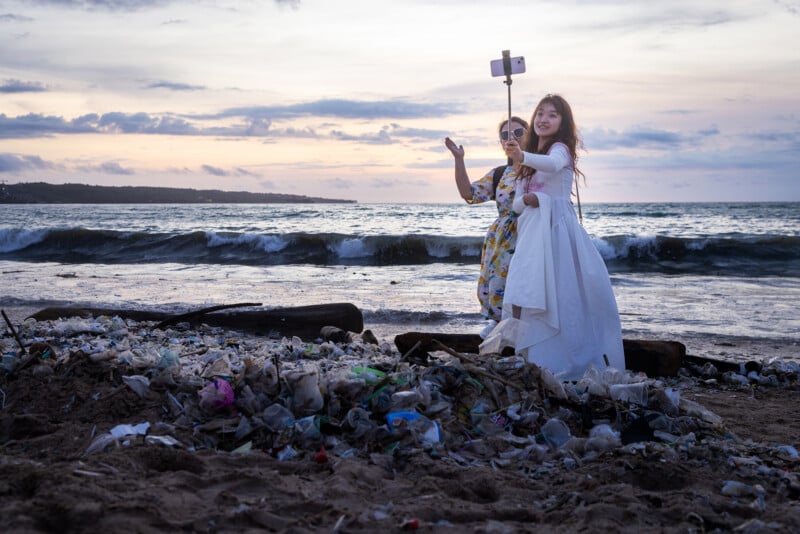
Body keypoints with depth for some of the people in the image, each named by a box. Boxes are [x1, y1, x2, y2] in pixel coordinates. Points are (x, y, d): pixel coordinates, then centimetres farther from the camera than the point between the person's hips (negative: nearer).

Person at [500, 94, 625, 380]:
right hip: (532, 235, 7)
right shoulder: (529, 161, 22)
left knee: (557, 298, -13)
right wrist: (525, 199, -6)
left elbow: (553, 164, -29)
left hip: (557, 232, -7)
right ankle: (535, 362, 9)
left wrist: (523, 157, -49)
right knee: (529, 300, 3)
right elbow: (516, 203, 18)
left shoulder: (560, 148, -3)